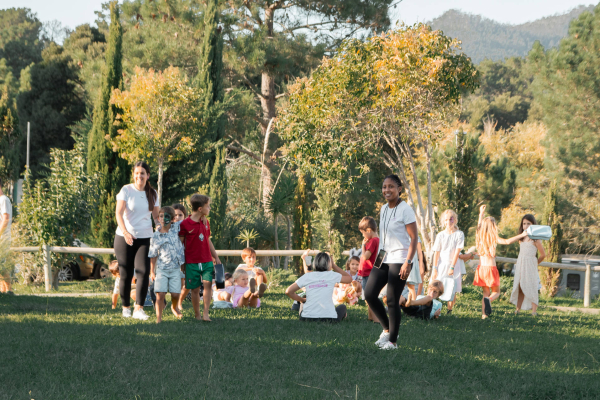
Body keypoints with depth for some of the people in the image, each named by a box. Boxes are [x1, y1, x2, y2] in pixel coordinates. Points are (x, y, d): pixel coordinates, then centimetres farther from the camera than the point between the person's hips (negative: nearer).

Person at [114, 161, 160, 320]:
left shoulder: (152, 194, 9)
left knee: (144, 271, -15)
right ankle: (125, 307, 20)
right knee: (126, 274, 3)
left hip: (145, 237, 2)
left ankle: (139, 309, -14)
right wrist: (125, 232, -27)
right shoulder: (126, 190, -3)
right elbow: (119, 213, -12)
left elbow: (156, 216, 17)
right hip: (125, 238, -2)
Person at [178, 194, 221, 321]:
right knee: (195, 289, 3)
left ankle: (206, 313, -11)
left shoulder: (206, 222, 11)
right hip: (192, 262, -4)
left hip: (207, 261, 4)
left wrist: (216, 257, 22)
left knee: (208, 284, -11)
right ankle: (197, 314, 16)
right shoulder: (185, 224, -7)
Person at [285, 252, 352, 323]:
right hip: (329, 318, -1)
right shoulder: (332, 275, 0)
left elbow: (288, 291, 3)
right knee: (342, 307, 31)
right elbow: (349, 279, 18)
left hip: (307, 318, 1)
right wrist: (334, 265, 20)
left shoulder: (306, 277, 5)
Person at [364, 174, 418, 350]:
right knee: (369, 294, -1)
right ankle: (387, 329, 16)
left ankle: (392, 341, 6)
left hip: (399, 260, -8)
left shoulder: (405, 210, -11)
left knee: (392, 301, -5)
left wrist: (407, 263, -21)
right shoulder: (383, 209, 12)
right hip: (384, 258, 8)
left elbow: (414, 238, -14)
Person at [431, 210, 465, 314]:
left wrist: (452, 267, -12)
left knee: (452, 290, -2)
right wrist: (434, 269, -4)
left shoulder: (459, 234, -2)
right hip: (441, 265, 1)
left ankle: (450, 310, 8)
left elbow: (457, 251, -7)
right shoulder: (440, 235, 2)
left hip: (454, 265, -1)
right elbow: (436, 253, 1)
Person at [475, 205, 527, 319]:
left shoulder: (480, 237, 4)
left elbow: (479, 225, 24)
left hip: (481, 268, 4)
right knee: (496, 292, 9)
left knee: (485, 292, 13)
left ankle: (484, 314, 3)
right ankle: (489, 300, -24)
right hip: (491, 269, -4)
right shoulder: (494, 238, -10)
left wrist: (481, 214, 38)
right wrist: (522, 235, -11)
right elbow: (507, 241, -21)